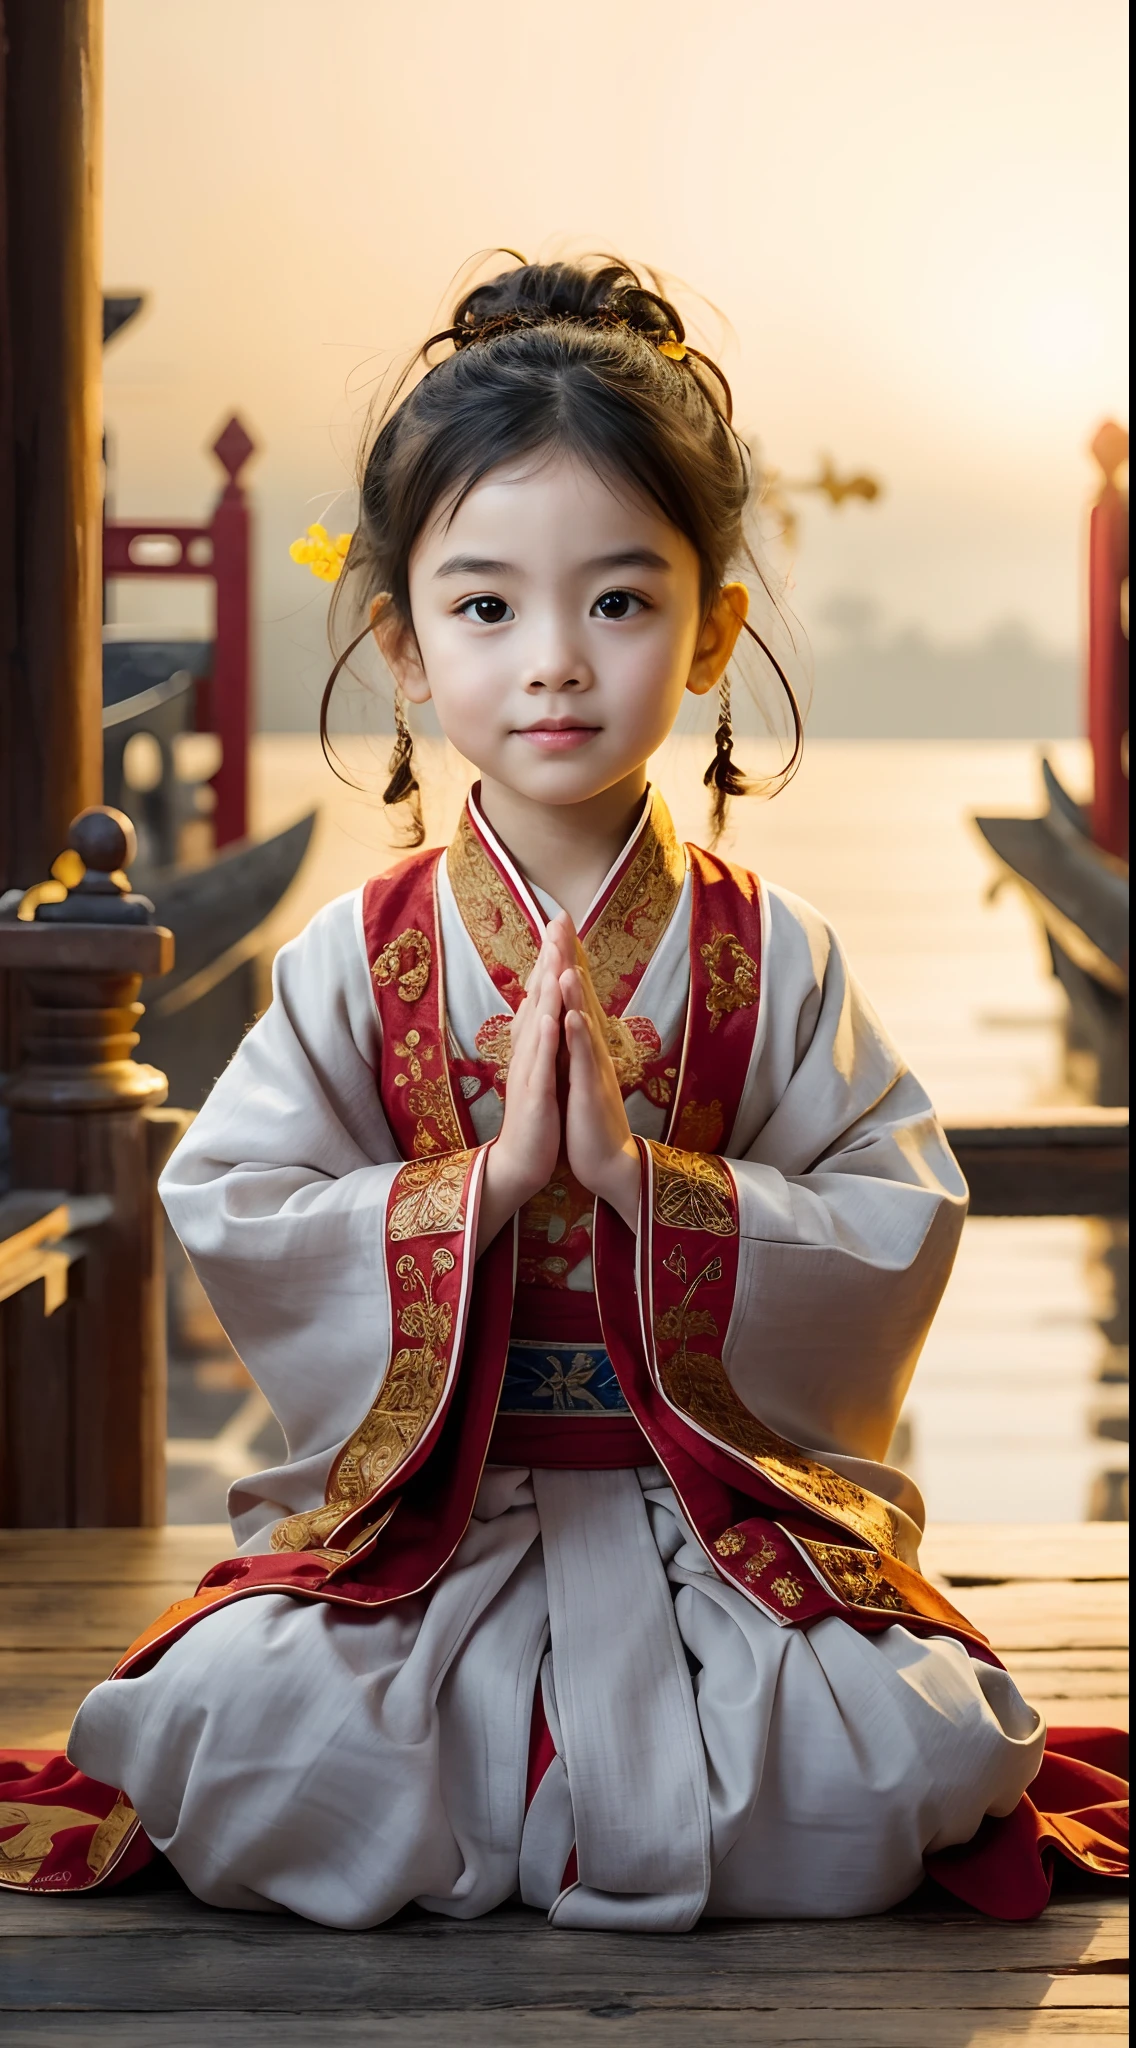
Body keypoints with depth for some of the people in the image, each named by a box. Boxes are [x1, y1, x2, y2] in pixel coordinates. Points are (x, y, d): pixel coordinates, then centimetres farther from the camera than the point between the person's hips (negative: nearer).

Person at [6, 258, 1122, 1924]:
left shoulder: (774, 960, 1)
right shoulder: (356, 962, 2)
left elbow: (897, 1238, -5)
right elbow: (234, 1230, -5)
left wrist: (646, 1175, -20)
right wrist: (486, 1179, -19)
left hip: (727, 1527, 0)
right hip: (419, 1531, 0)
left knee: (900, 1756, -25)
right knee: (230, 1721, -27)